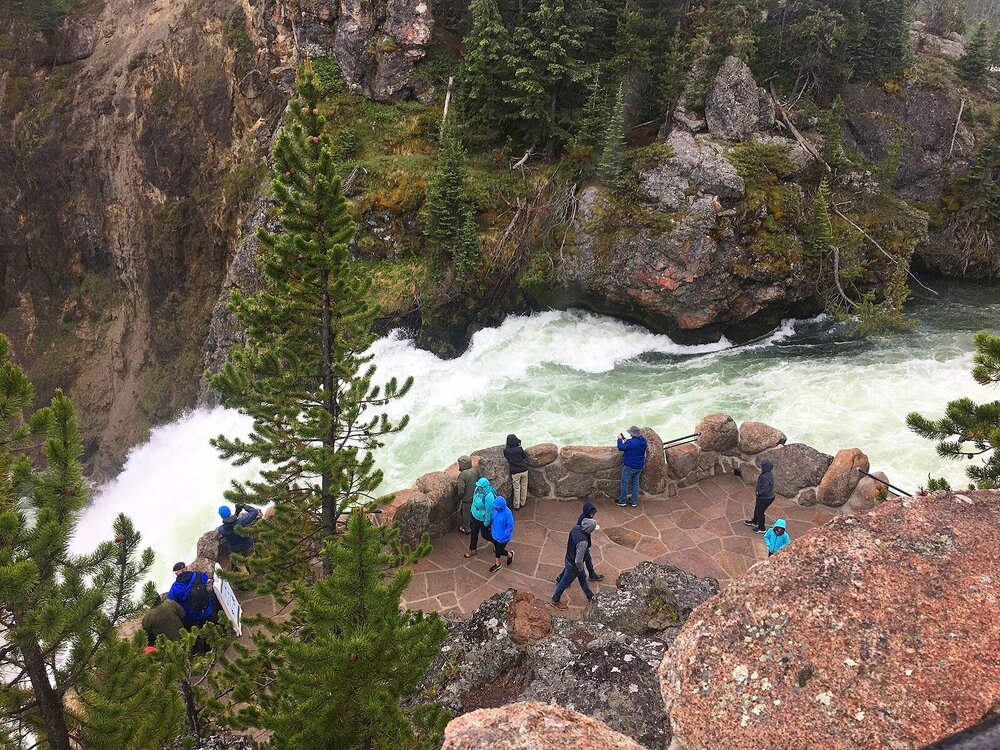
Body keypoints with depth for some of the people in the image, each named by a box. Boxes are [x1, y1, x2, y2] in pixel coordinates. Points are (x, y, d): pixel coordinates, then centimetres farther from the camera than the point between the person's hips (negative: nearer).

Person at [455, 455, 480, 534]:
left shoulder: (462, 475, -30)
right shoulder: (475, 470, -12)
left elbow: (461, 490, -27)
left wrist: (459, 498, -8)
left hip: (467, 499, -5)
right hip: (476, 496, 5)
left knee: (466, 514, 16)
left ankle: (465, 529, 34)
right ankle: (473, 525, 45)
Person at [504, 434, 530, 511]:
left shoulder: (506, 450, -10)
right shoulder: (519, 449, -12)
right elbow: (525, 457, 3)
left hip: (515, 472, -1)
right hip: (524, 470, 1)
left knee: (517, 489, 10)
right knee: (524, 487, 17)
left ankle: (516, 506, 18)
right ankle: (523, 503, 30)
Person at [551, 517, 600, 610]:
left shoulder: (576, 528, -17)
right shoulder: (583, 542, -41)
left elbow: (569, 542, 3)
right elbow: (578, 561, -34)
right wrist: (581, 568, -12)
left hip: (569, 558, 8)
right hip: (573, 565, -8)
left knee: (583, 578, 28)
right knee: (565, 582, 16)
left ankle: (590, 597, 50)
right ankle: (556, 600, 40)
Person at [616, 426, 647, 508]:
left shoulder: (630, 442, -25)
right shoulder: (643, 441, 0)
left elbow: (621, 447, -14)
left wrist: (620, 439, 1)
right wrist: (627, 440, 14)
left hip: (629, 466, -7)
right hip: (639, 466, 7)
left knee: (625, 483, 5)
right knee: (635, 483, 16)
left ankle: (622, 501, 12)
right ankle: (634, 502, 20)